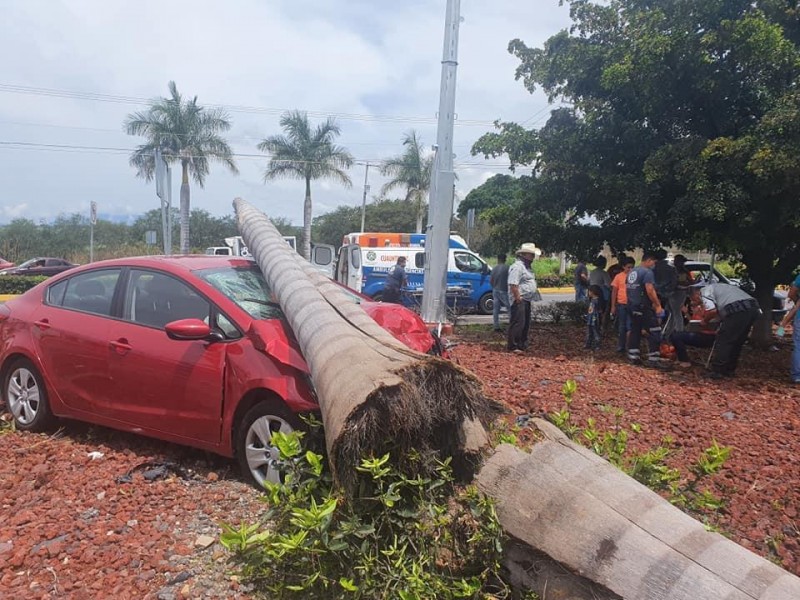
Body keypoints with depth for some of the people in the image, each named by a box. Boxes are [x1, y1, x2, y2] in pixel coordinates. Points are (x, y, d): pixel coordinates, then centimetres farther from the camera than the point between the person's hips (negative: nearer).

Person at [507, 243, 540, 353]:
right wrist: (518, 299, -23)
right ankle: (513, 347, -5)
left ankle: (523, 345, 24)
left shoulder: (526, 266, 19)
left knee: (526, 324, 15)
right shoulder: (517, 266, -15)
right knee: (517, 323, -9)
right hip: (520, 301, -11)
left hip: (526, 300, 11)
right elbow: (513, 284, -23)